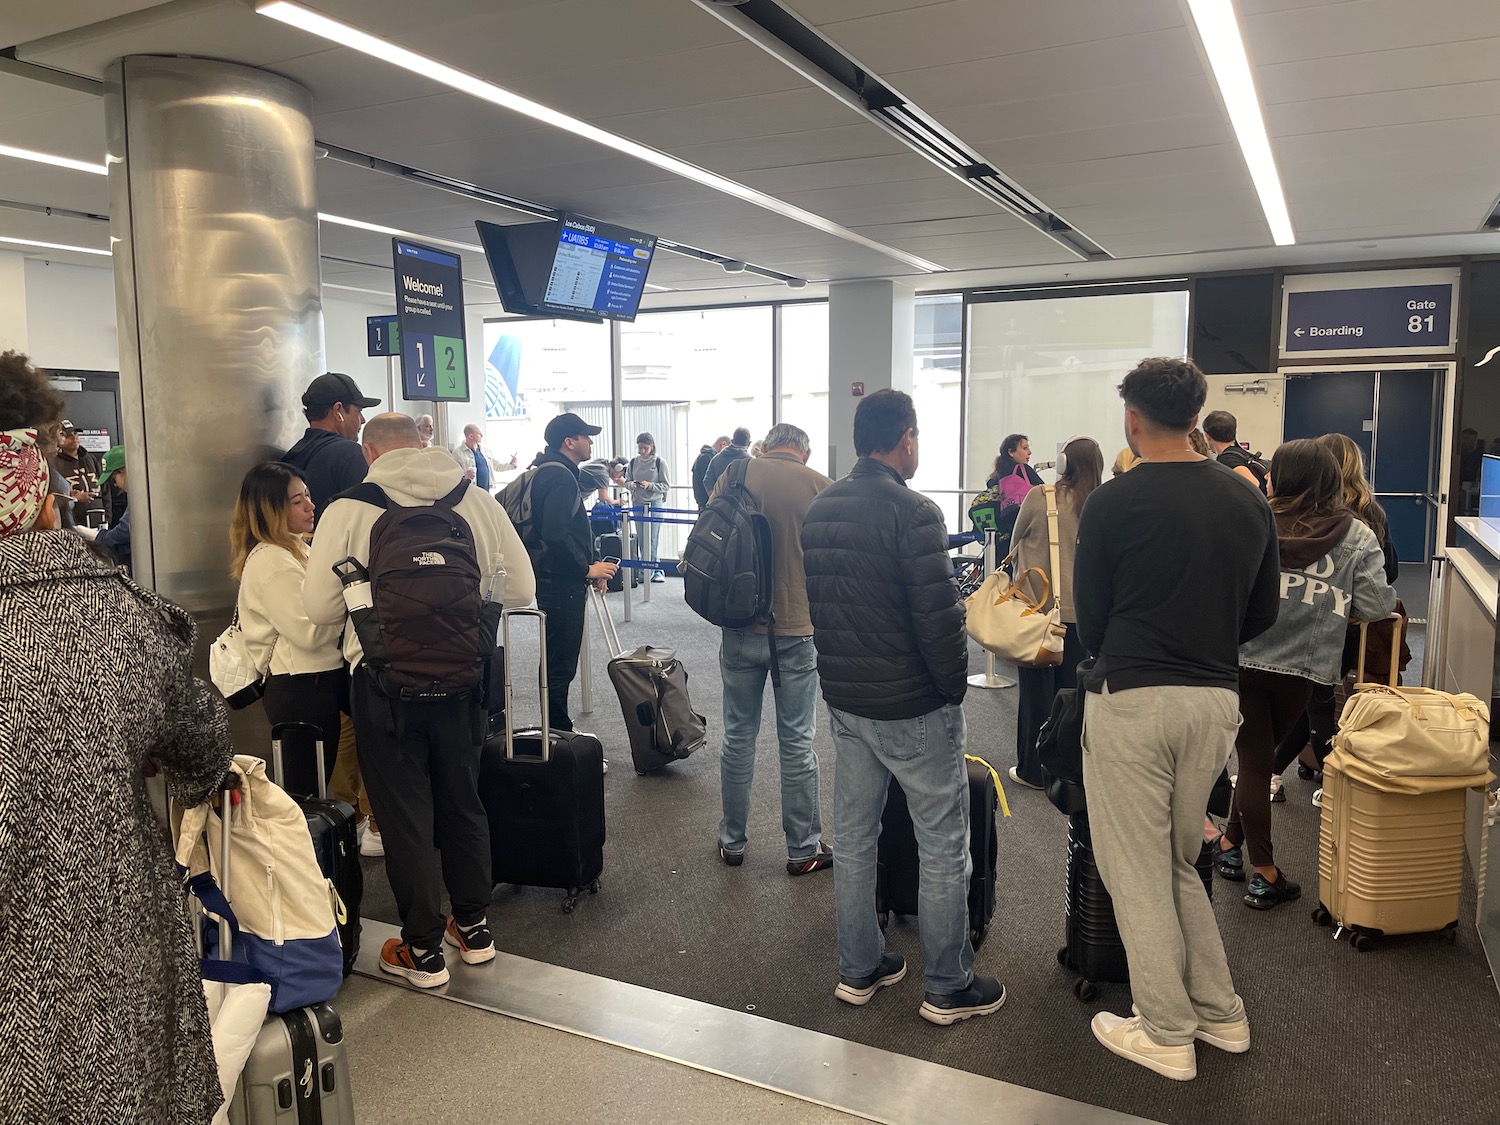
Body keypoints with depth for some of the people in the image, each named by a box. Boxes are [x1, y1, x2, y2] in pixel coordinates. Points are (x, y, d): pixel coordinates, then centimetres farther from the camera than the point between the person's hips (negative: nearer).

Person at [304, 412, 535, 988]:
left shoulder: (347, 511, -10)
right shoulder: (479, 503, -3)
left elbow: (320, 607, -9)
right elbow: (520, 588, 2)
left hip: (384, 682, -3)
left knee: (405, 814, 10)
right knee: (462, 801, 20)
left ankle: (423, 950, 22)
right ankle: (473, 928, 33)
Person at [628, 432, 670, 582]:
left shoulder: (659, 462, -5)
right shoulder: (633, 462, 5)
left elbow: (665, 485, -5)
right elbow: (627, 481, 13)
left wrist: (649, 485, -18)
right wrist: (631, 484, -9)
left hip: (655, 503, -4)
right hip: (638, 504, 4)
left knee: (653, 539, -4)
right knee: (642, 539, 5)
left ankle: (656, 570, 4)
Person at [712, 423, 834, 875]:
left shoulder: (733, 476, -2)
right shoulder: (821, 486, -7)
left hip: (740, 629, 2)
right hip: (798, 631, -1)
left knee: (738, 738, 14)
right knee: (797, 744, 8)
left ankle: (733, 843, 26)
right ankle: (803, 850, 19)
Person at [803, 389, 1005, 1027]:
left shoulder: (819, 509, 5)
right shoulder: (912, 512, -19)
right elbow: (939, 616, -21)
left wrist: (843, 671, 17)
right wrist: (954, 687, -7)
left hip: (844, 701, 8)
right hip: (914, 707, -7)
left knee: (852, 836, 16)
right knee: (944, 847, 7)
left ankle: (859, 970, 29)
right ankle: (948, 988, 18)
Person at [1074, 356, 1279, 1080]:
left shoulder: (1113, 502, -10)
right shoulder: (1248, 501, 5)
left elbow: (1089, 620, -3)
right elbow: (1262, 613, 12)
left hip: (1130, 699, -6)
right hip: (1216, 699, 6)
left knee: (1136, 871, 8)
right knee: (1179, 863, 22)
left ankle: (1167, 1036, 19)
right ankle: (1219, 1014, 30)